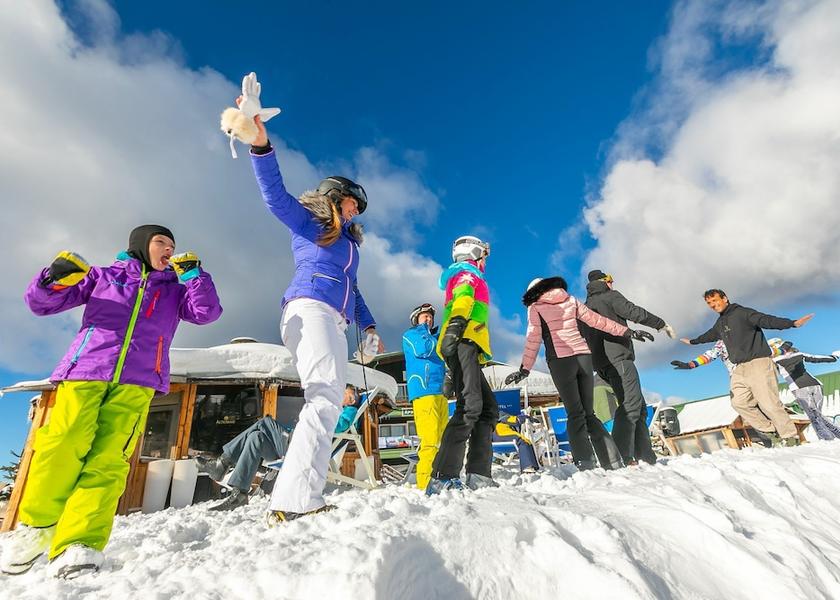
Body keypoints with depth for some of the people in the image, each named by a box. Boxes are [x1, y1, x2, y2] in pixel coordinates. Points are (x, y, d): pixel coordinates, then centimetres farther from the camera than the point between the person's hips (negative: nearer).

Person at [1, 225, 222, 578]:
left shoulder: (174, 290, 24)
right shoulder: (103, 275, 22)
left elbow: (206, 312, 7)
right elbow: (42, 303, 20)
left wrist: (193, 272, 2)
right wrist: (55, 279, -1)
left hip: (137, 381, 0)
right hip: (84, 370, 0)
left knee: (108, 460, -14)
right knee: (62, 448, -15)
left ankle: (79, 544, -19)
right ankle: (36, 527, 4)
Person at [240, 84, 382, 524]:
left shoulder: (349, 241, 31)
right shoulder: (306, 220, 12)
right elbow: (275, 195, -6)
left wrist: (367, 325, 19)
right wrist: (261, 144, -19)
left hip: (335, 322, 8)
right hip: (309, 308, -8)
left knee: (328, 403, -4)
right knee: (325, 397, -25)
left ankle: (292, 501, -4)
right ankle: (295, 502, -29)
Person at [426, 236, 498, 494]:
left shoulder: (468, 278, 38)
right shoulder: (467, 273, 11)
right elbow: (463, 297, -13)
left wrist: (455, 374, 28)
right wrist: (457, 322, -36)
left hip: (464, 348, 10)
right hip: (463, 343, -10)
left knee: (489, 408, 5)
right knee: (470, 405, -23)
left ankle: (478, 474, -2)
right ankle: (442, 477, -29)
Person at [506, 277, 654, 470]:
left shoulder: (535, 307, 8)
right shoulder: (571, 300, 18)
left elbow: (533, 340, -2)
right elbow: (597, 320, 15)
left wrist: (524, 369, -4)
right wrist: (628, 332, 20)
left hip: (560, 360, -3)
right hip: (583, 355, 4)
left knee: (576, 415, -1)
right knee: (589, 414, 11)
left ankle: (586, 465, -12)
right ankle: (614, 462, 4)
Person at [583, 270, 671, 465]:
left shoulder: (586, 306, 27)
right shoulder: (610, 296, 5)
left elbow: (585, 338, 25)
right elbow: (634, 312, -8)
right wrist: (661, 324, 3)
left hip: (602, 363, 9)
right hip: (618, 356, -9)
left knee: (638, 406, 10)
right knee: (631, 403, -16)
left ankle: (646, 458, 7)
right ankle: (622, 458, -26)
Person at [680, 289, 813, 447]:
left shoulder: (742, 313, -5)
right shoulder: (720, 324, 18)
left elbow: (766, 320, -21)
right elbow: (709, 335, 38)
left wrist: (792, 323, -37)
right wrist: (692, 341, 53)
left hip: (758, 364, -7)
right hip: (739, 370, 7)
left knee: (768, 403, -10)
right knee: (739, 403, -3)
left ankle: (790, 436, 2)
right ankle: (770, 432, 4)